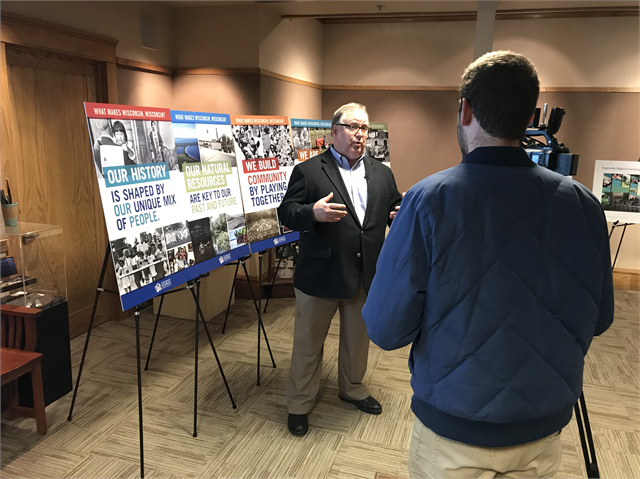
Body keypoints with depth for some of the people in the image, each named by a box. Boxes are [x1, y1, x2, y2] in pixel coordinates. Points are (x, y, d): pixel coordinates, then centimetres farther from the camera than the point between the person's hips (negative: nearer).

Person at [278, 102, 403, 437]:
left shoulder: (382, 174, 10)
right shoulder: (308, 171, -5)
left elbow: (395, 210, 10)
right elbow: (286, 212, -10)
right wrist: (313, 213, -31)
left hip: (365, 275, 5)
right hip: (320, 275, -4)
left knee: (358, 339, 21)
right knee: (308, 343, 9)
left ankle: (352, 388, 44)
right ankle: (299, 404, 28)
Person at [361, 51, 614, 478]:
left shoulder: (429, 201, -21)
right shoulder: (582, 203, -10)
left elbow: (386, 330, -18)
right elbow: (598, 319, 1)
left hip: (453, 430, -3)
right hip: (545, 430, 3)